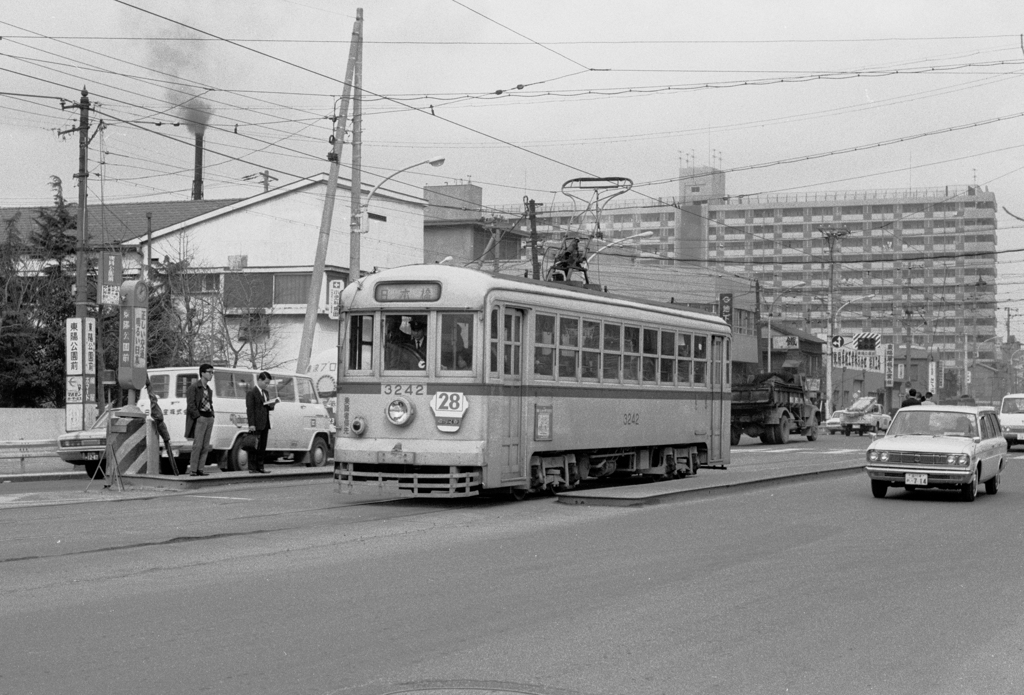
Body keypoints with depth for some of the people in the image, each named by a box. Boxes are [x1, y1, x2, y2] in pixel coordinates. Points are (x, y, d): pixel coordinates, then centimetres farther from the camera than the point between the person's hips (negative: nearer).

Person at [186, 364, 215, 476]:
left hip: (209, 419, 8)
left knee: (206, 446, 5)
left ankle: (200, 469, 7)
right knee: (198, 445, -11)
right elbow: (190, 405, -10)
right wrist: (198, 416, -14)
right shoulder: (194, 387, -4)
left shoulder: (209, 390, 20)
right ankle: (193, 470, -10)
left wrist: (212, 415, 9)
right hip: (199, 418, -8)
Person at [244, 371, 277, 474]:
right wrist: (251, 424, -17)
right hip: (256, 425, -7)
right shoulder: (252, 393, -6)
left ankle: (260, 467, 13)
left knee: (262, 447, 9)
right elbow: (250, 409, -11)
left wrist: (273, 404, -2)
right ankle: (252, 467, -2)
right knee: (254, 446, -5)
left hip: (265, 424, 8)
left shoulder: (266, 393, 17)